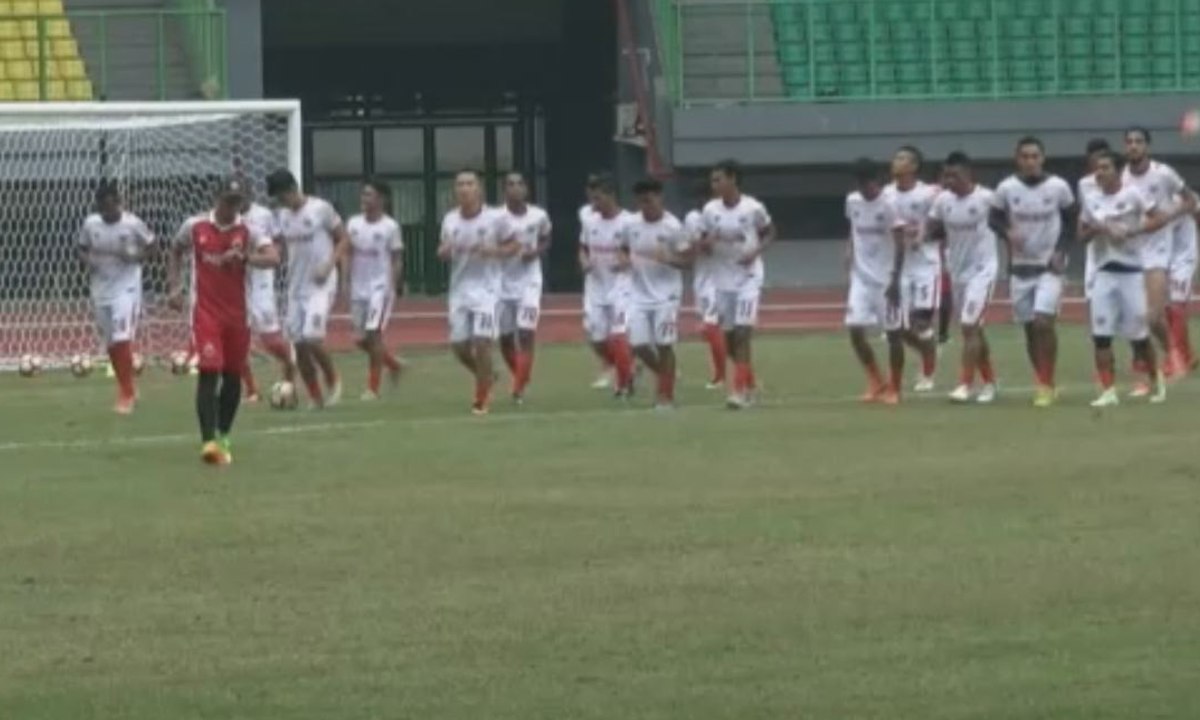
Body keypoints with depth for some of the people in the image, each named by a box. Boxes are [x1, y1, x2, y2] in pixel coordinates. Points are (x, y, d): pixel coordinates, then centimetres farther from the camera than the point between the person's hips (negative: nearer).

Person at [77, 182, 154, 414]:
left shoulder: (132, 224, -12)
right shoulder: (90, 224, -2)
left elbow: (150, 246, 1)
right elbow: (83, 248, 12)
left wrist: (134, 257, -17)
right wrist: (88, 260, -10)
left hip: (126, 288, -5)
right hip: (101, 288, 5)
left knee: (122, 340, -14)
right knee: (111, 343, 12)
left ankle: (127, 395, -6)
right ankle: (127, 389, 28)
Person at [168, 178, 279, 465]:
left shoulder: (247, 232, -2)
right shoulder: (195, 227, 0)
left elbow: (273, 257, -17)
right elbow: (176, 251, 19)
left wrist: (244, 257, -32)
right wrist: (175, 286, 9)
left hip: (237, 312, 2)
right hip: (205, 311, -2)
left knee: (233, 375, 11)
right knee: (209, 371, -15)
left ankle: (223, 435, 28)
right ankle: (209, 440, -20)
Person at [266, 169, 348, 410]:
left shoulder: (321, 209, -8)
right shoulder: (282, 216, 9)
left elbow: (344, 240, -3)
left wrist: (329, 265, -16)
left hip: (321, 286, -6)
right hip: (296, 287, 6)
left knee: (313, 338, -20)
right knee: (299, 344, 3)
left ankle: (333, 380, 6)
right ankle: (316, 399, 14)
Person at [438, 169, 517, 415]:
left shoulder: (495, 218, -8)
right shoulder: (449, 220, 3)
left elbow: (513, 247, 0)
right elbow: (443, 251, 15)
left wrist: (492, 251, -18)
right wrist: (444, 251, -9)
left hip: (486, 287, -4)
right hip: (460, 287, 4)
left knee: (481, 342, -13)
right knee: (459, 346, 4)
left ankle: (481, 400, 3)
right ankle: (486, 378, 34)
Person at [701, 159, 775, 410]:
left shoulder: (754, 208, -12)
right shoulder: (710, 210, -2)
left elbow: (770, 233, 4)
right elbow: (704, 245, 7)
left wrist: (756, 252, -14)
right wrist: (706, 244, -18)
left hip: (748, 278, -4)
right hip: (723, 279, 4)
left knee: (742, 332, -14)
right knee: (729, 336, 9)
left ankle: (739, 391, -13)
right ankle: (750, 383, 29)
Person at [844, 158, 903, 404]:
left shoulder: (888, 205, -13)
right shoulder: (852, 202, 4)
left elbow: (899, 243, -14)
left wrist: (895, 280, -18)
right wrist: (850, 251, 5)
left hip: (886, 278, -5)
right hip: (861, 276, 5)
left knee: (893, 332, 1)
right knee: (855, 329, -5)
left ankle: (894, 388, 13)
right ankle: (875, 381, 12)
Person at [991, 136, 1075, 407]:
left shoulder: (1058, 187, -8)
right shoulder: (1006, 188, -6)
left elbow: (1070, 221, 5)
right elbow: (997, 218, 7)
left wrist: (1061, 250, -8)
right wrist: (1008, 233, -15)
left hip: (1050, 265, -3)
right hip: (1020, 266, 3)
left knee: (1043, 322, -17)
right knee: (1029, 328, 7)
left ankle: (1047, 385, -6)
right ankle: (1043, 384, 22)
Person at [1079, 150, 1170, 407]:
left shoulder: (1132, 195, -6)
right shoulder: (1091, 200, 8)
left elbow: (1161, 219, -11)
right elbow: (1082, 234, 16)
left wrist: (1129, 232, -18)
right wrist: (1096, 230, -7)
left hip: (1131, 271, -4)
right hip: (1104, 272, 4)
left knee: (1138, 333, 2)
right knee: (1101, 334, -5)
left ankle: (1157, 380, 26)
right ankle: (1108, 391, -1)